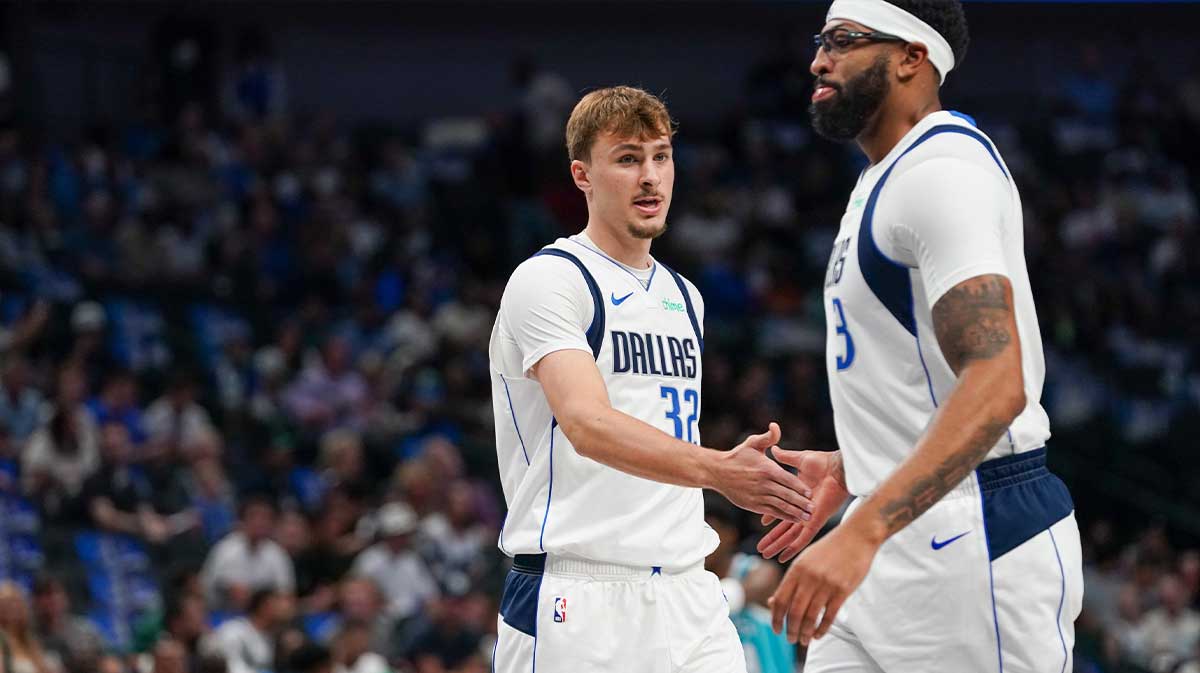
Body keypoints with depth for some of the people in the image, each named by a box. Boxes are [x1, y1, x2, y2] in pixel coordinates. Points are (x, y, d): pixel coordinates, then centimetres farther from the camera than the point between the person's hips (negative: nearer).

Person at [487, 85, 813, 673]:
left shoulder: (684, 297, 19)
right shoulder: (548, 279, -7)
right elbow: (587, 425, -23)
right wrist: (716, 471, -36)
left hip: (688, 599, 7)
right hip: (578, 597, -7)